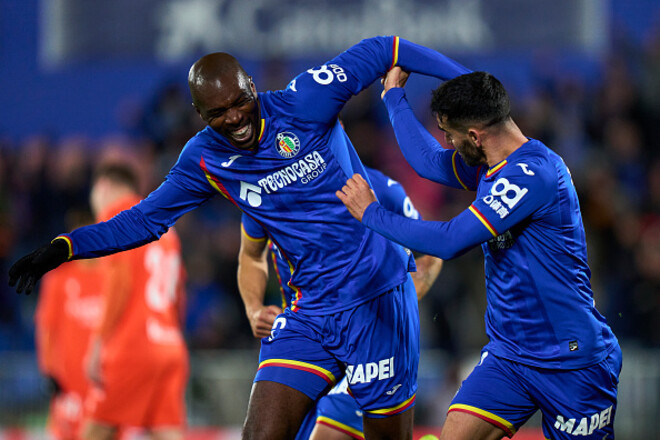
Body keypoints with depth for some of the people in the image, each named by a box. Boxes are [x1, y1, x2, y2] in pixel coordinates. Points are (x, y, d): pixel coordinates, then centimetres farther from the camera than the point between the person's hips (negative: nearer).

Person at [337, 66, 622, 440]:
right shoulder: (491, 168, 7)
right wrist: (394, 94, 34)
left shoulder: (533, 173, -22)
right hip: (508, 354, 8)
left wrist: (372, 213, -12)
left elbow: (450, 241, -23)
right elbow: (429, 161, 28)